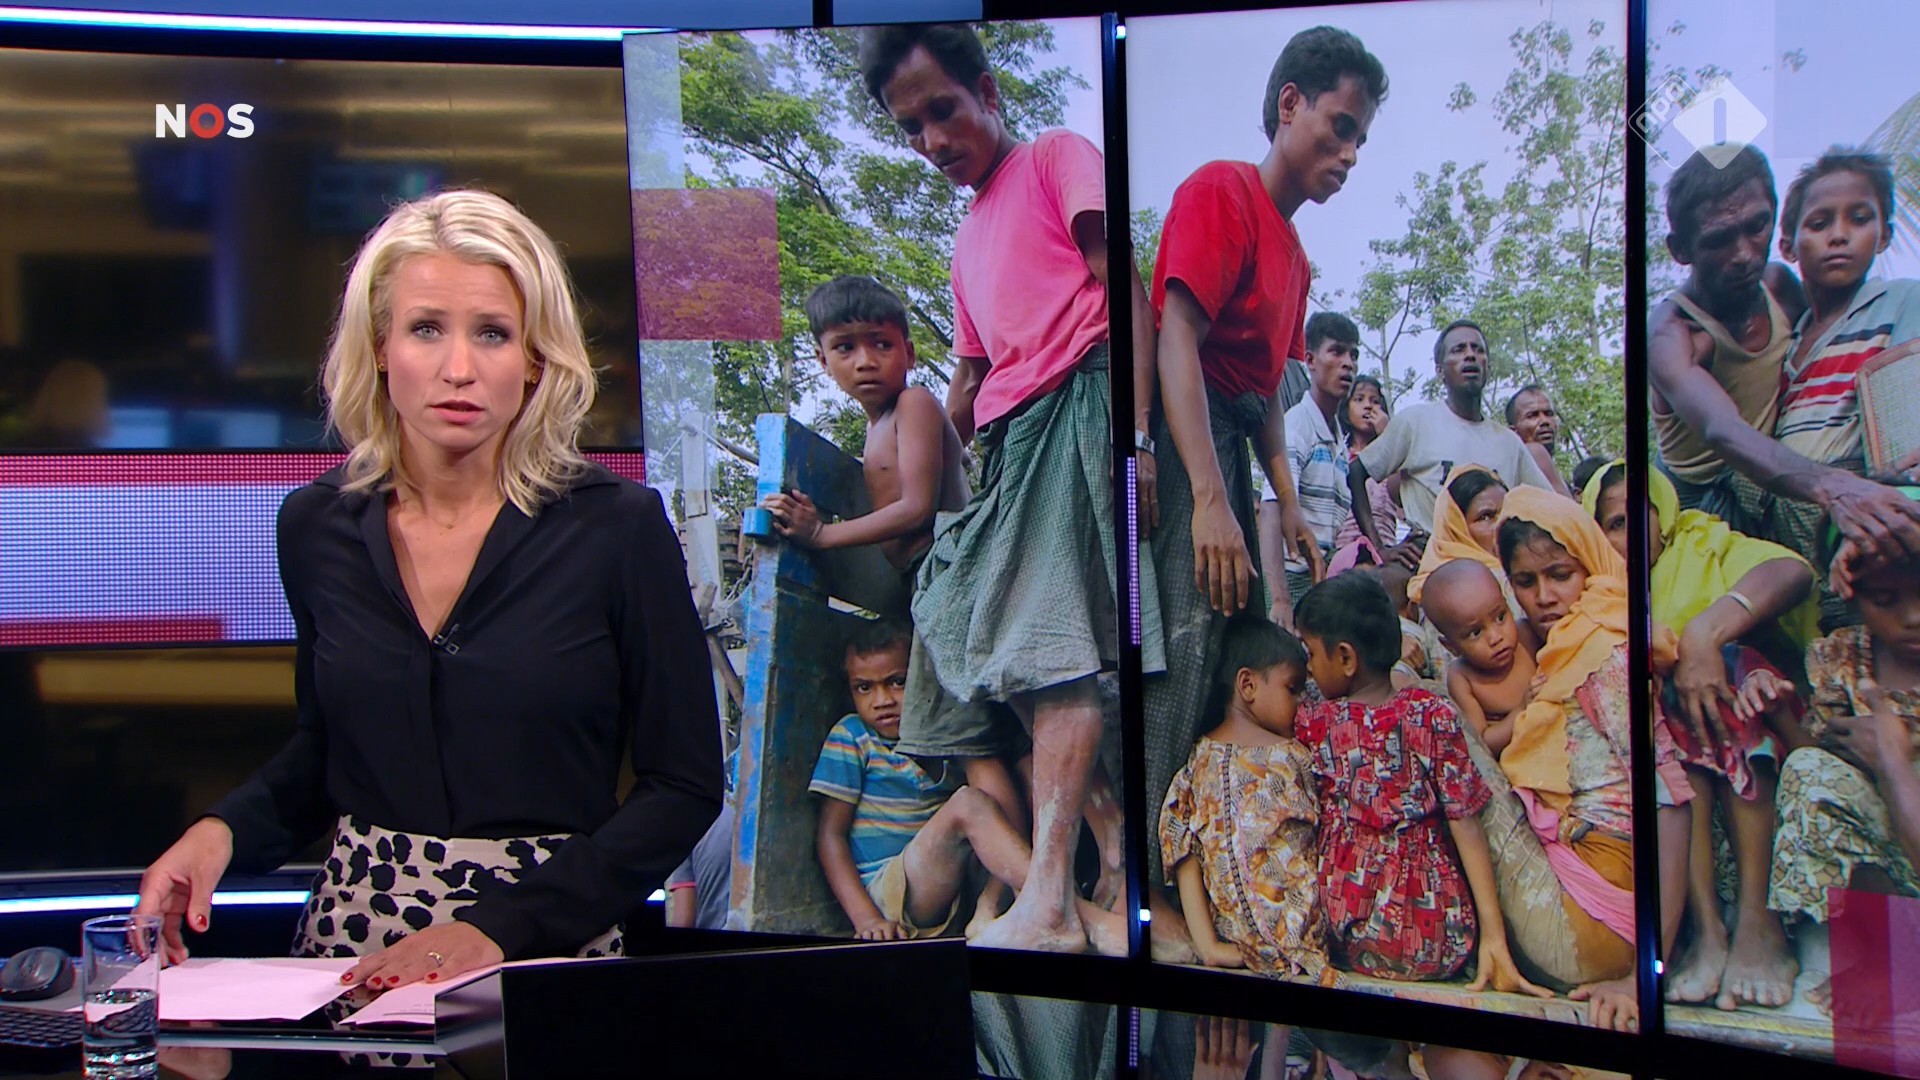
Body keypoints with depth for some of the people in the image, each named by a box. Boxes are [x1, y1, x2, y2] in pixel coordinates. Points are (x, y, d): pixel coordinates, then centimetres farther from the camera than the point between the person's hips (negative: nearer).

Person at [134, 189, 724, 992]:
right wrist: (225, 832, 0)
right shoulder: (317, 527, 5)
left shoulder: (617, 527, -6)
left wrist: (503, 924, -13)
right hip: (353, 946, 3)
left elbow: (683, 786, -4)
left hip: (546, 956, -3)